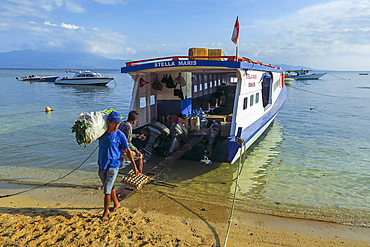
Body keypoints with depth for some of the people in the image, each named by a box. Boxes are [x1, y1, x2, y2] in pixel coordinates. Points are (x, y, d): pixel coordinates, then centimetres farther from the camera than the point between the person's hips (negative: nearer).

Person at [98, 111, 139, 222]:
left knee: (107, 190, -7)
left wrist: (134, 165, -8)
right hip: (102, 165, 5)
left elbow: (128, 151, -5)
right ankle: (116, 203, 44)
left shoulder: (120, 135, -10)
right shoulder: (102, 133, 1)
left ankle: (105, 213, 7)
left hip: (113, 166, -5)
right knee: (109, 187, 21)